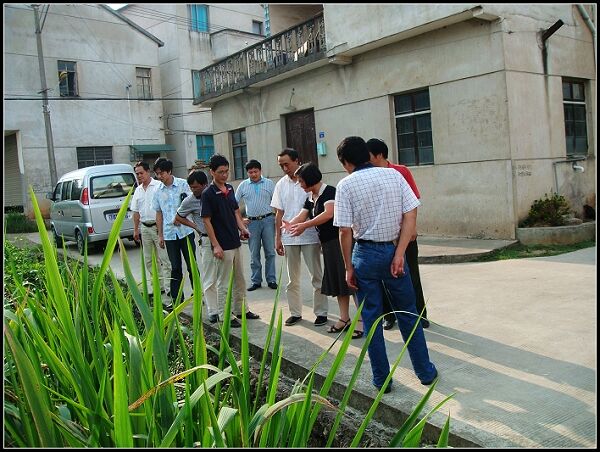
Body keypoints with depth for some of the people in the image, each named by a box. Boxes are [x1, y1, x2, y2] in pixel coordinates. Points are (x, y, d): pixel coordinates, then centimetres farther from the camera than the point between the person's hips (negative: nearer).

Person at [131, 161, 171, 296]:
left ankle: (168, 287, -6)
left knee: (164, 258, -7)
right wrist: (136, 229, 15)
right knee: (149, 259, 11)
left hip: (158, 226, -7)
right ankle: (158, 285, 21)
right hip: (144, 227, 7)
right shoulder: (138, 190, 14)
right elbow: (136, 211, 17)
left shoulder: (158, 186, -6)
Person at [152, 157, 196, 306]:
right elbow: (159, 213, 12)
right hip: (169, 234, 3)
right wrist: (160, 235, 11)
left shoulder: (183, 184, -3)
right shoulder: (158, 191, 7)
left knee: (191, 265, 4)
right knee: (175, 268, 8)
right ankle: (177, 299, 15)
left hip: (186, 231, -3)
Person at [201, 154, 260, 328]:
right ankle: (225, 316, 12)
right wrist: (215, 245, -17)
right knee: (224, 283, 2)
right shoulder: (208, 194, -13)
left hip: (235, 243, 8)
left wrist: (242, 228, 0)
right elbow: (207, 221, -14)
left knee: (239, 280, 17)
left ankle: (240, 309, 31)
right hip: (223, 246, -8)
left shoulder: (230, 188, 9)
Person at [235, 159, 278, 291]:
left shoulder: (269, 183, 4)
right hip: (252, 222, 1)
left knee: (270, 252, 4)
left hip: (268, 220, -1)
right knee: (254, 254, 7)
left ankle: (271, 279, 13)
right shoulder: (243, 185, 6)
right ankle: (256, 281, 17)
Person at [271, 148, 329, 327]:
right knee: (292, 279, 12)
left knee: (317, 277, 5)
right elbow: (279, 213, 9)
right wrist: (277, 238, 7)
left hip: (310, 236, -4)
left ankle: (321, 312, 15)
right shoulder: (281, 184, 7)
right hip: (288, 237, 4)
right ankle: (295, 312, 23)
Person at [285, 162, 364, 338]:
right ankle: (344, 319, 21)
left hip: (341, 240, -9)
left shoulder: (329, 191, -12)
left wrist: (304, 225, -27)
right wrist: (290, 225, -18)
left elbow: (328, 213, -26)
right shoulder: (310, 198, 13)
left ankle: (362, 319, -3)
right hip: (327, 243, 9)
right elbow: (301, 216, 4)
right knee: (335, 281, 12)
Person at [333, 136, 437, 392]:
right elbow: (410, 217, -5)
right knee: (408, 315, 16)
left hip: (366, 253, -2)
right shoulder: (394, 175, 2)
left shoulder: (346, 185, -7)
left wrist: (349, 268, -2)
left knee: (371, 319, 9)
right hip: (394, 249, 2)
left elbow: (345, 231, -9)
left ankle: (382, 380, 18)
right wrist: (399, 254, -7)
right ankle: (425, 372, 26)